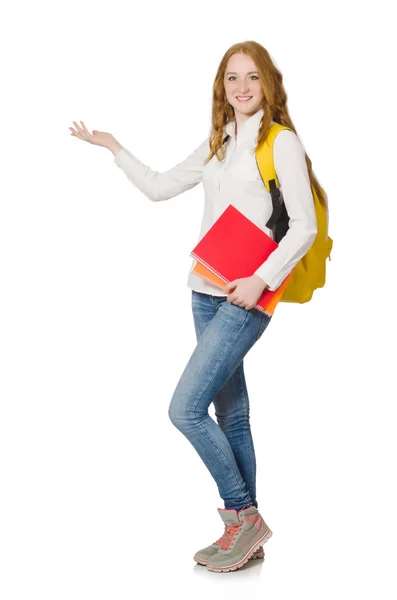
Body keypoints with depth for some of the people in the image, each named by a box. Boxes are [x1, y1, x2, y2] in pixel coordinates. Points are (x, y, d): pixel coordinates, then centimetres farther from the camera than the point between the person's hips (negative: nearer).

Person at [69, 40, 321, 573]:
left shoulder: (281, 142, -5)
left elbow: (304, 225, -10)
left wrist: (261, 280, -17)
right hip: (206, 292, 7)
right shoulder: (216, 144, 16)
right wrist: (113, 147, 21)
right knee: (230, 414, 10)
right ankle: (246, 532, 19)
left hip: (246, 296, -7)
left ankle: (243, 514, 3)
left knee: (186, 409, -13)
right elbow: (159, 188, 24)